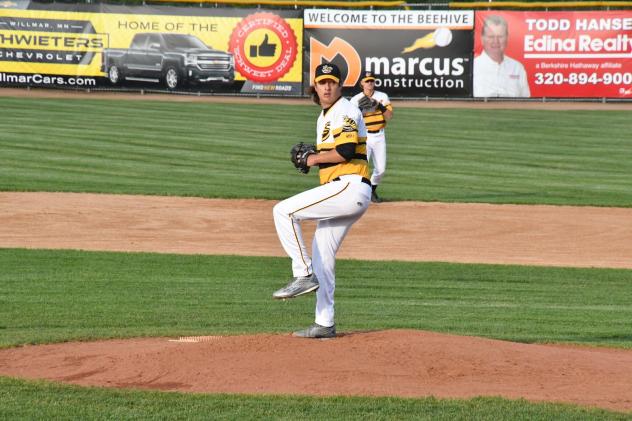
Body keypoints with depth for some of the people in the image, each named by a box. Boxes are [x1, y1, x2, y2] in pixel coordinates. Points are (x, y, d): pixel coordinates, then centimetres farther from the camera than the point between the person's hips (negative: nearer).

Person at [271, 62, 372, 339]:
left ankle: (304, 275, -15)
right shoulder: (323, 118, 23)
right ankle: (324, 324, 17)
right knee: (321, 256, 13)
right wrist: (310, 157, 10)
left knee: (284, 211, -16)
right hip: (343, 193, 10)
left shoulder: (346, 111, -8)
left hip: (349, 187, -10)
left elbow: (346, 150, -22)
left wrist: (315, 158, -9)